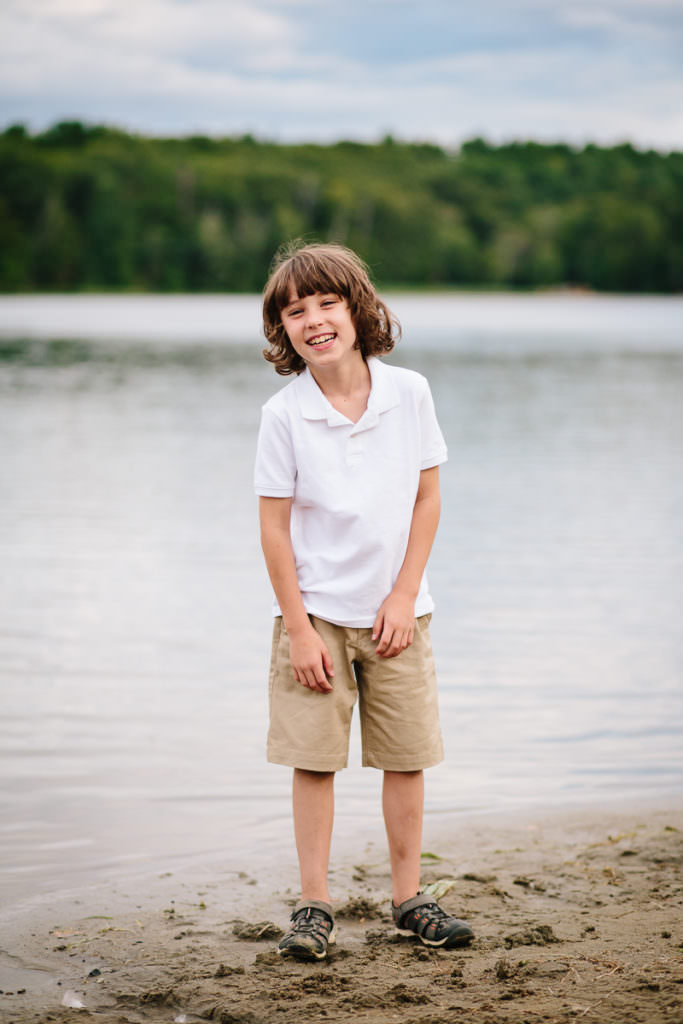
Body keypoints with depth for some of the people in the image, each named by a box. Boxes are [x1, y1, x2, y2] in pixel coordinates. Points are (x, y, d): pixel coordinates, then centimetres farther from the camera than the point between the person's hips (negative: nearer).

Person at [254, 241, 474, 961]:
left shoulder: (409, 393, -6)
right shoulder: (284, 414, -11)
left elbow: (427, 497, 1)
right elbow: (274, 525, -8)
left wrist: (404, 595, -5)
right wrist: (299, 629, -11)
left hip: (395, 611, 2)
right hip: (317, 610, -2)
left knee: (406, 758, 7)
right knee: (314, 759, 0)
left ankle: (408, 900, 19)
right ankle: (314, 906, 11)